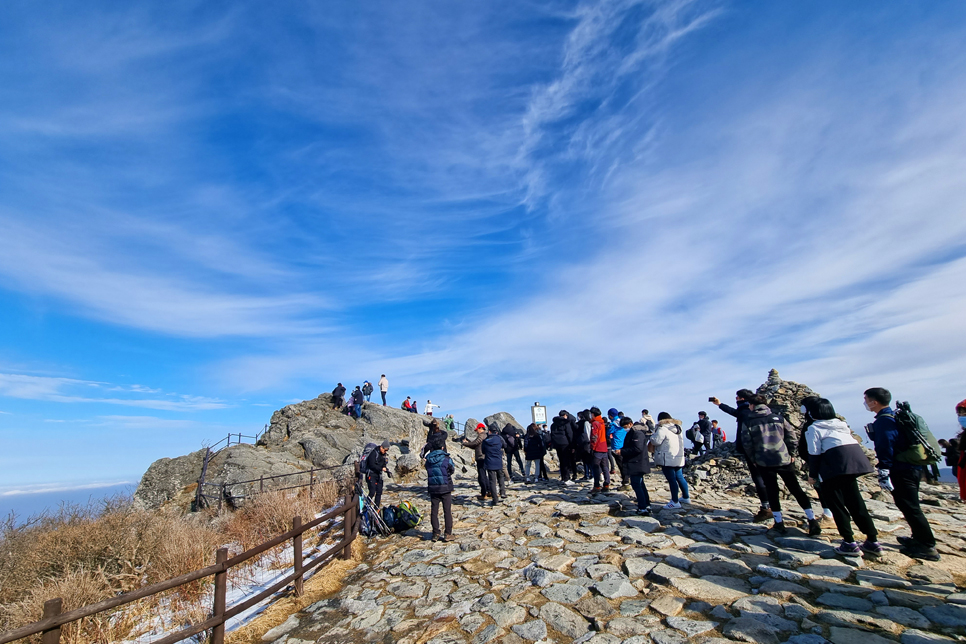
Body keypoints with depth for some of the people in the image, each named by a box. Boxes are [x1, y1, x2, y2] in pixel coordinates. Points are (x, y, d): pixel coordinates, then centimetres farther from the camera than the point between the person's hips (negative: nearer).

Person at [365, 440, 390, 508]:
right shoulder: (374, 453, -15)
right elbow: (372, 465, -22)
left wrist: (387, 470, 0)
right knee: (372, 492, -14)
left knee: (379, 492, 7)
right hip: (371, 475, -8)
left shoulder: (383, 454, 10)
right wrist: (381, 469, -25)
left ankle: (377, 508, 16)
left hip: (378, 475, 8)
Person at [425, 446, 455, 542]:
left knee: (434, 512, 11)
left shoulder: (428, 461, -1)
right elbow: (452, 470, 4)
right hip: (445, 488, -2)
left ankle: (435, 534, 13)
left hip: (433, 489, 3)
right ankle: (448, 534, 9)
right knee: (447, 511, 7)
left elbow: (428, 472, 7)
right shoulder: (447, 459, -10)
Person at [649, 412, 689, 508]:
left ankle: (675, 502, 0)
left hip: (668, 460, -9)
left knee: (671, 480, -4)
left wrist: (653, 435, 1)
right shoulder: (678, 428, 13)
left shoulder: (662, 429, -15)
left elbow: (656, 441, -19)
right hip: (679, 458, 9)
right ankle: (686, 497, 32)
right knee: (680, 478, 20)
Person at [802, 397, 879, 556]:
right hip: (856, 457, 8)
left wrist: (812, 475, 4)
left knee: (833, 500, 3)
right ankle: (873, 541, 20)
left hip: (837, 462, -8)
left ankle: (850, 544, 1)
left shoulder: (813, 428, 0)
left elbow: (814, 453, -5)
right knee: (854, 500, 17)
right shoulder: (839, 423, 24)